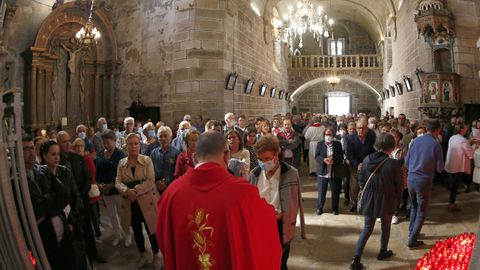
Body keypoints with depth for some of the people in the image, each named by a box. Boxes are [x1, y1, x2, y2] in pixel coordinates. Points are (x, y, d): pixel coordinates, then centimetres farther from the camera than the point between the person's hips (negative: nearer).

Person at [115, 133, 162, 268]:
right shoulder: (121, 163, 6)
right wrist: (127, 191, -21)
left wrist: (135, 190, -22)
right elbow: (118, 182, -1)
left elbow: (150, 181, -13)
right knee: (136, 231, 15)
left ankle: (156, 256, 24)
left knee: (151, 230, 3)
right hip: (131, 203, 3)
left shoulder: (147, 160, -4)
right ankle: (142, 255, 35)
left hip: (147, 201, -3)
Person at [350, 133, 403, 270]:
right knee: (386, 227, 23)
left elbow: (361, 180, -1)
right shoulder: (393, 164, -22)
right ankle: (383, 252, 44)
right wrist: (395, 200, 10)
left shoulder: (367, 160, -10)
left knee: (367, 228, 14)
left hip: (369, 200, 3)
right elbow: (399, 186, -10)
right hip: (386, 201, -3)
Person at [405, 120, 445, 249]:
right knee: (421, 212, 8)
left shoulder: (415, 141, 1)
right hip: (424, 180, -5)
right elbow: (440, 168, -8)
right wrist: (432, 167, 13)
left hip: (411, 178, 5)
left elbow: (406, 162, 6)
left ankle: (412, 232, 33)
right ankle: (412, 240, 9)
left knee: (414, 206, 24)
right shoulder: (436, 145, -12)